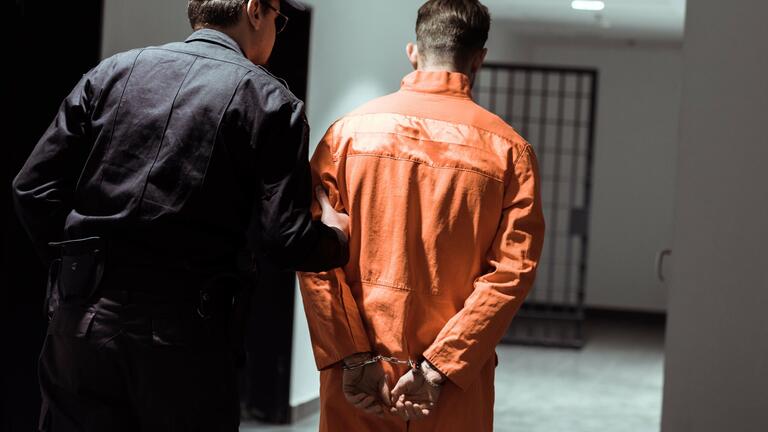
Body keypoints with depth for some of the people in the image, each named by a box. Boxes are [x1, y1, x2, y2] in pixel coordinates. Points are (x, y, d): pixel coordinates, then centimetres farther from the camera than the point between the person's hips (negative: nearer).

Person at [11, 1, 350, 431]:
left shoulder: (115, 71, 8)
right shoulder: (269, 100, -1)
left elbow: (34, 187, 4)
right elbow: (286, 241, -8)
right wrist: (337, 238, 13)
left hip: (83, 315, 3)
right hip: (186, 333, -3)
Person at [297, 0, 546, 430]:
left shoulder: (350, 130, -2)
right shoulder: (509, 149, -4)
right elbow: (512, 273, -11)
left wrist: (354, 359, -8)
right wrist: (437, 368, -12)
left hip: (354, 378, 1)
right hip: (455, 394, -1)